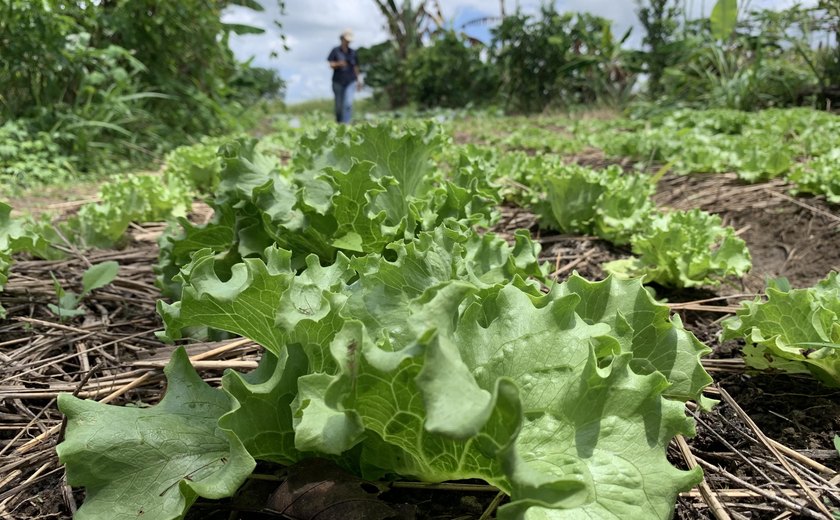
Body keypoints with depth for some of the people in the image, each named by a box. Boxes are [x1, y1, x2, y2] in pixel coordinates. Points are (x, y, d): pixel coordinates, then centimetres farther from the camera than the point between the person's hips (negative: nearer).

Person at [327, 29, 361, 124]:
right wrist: (338, 64, -24)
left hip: (351, 81, 1)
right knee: (339, 105, 6)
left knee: (348, 103, -16)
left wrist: (358, 79, 17)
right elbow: (331, 64, -4)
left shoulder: (352, 52, 9)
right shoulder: (335, 51, 2)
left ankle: (346, 123, -15)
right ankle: (338, 123, 24)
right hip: (338, 82, -1)